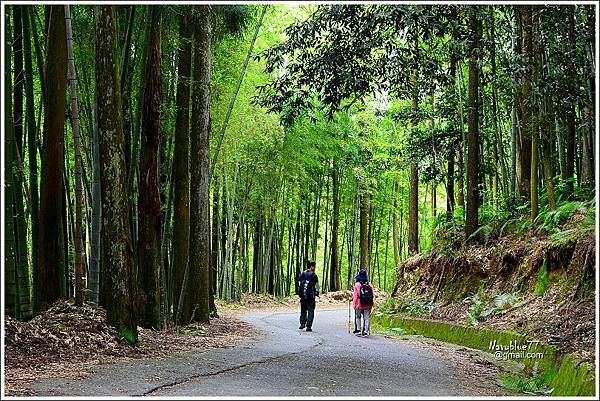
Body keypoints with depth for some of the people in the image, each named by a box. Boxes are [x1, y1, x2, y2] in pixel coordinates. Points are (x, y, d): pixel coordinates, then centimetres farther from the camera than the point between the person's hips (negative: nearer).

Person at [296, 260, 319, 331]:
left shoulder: (301, 274, 7)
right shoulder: (314, 275, -7)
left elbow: (298, 285, 8)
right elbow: (316, 286, -6)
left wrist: (299, 294, 13)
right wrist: (316, 295, 4)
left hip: (303, 296, 4)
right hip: (311, 297, -4)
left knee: (303, 310, 18)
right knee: (311, 311, 3)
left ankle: (302, 323, 6)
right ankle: (308, 326, -1)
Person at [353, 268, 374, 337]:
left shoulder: (357, 285, -9)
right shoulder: (369, 285, 1)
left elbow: (355, 295, -8)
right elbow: (372, 295, 6)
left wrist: (354, 304, 0)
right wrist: (372, 305, 14)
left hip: (359, 304, -2)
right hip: (368, 305, 2)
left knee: (357, 317, 14)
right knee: (367, 317, 6)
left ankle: (358, 330, 8)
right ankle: (366, 331, 0)